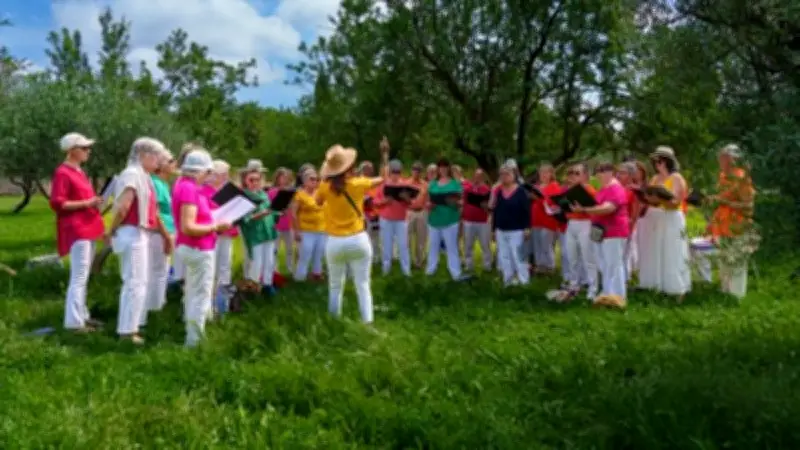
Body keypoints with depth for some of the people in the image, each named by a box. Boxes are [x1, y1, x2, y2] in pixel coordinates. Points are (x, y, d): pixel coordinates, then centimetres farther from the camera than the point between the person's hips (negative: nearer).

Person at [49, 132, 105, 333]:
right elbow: (57, 203, -19)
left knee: (83, 277, 14)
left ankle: (82, 315, 21)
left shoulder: (79, 172, 16)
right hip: (77, 231, -10)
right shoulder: (63, 173, -12)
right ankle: (74, 322, -6)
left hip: (87, 229, 10)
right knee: (79, 277, -9)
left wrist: (94, 202, 12)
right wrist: (86, 203, -19)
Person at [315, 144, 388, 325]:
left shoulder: (325, 187, -7)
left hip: (334, 242, 1)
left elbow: (318, 202, 16)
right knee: (363, 285, 4)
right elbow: (383, 178, 8)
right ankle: (367, 322, 0)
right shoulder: (358, 184, -8)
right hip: (358, 240, -1)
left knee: (335, 286, 14)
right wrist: (385, 156, 21)